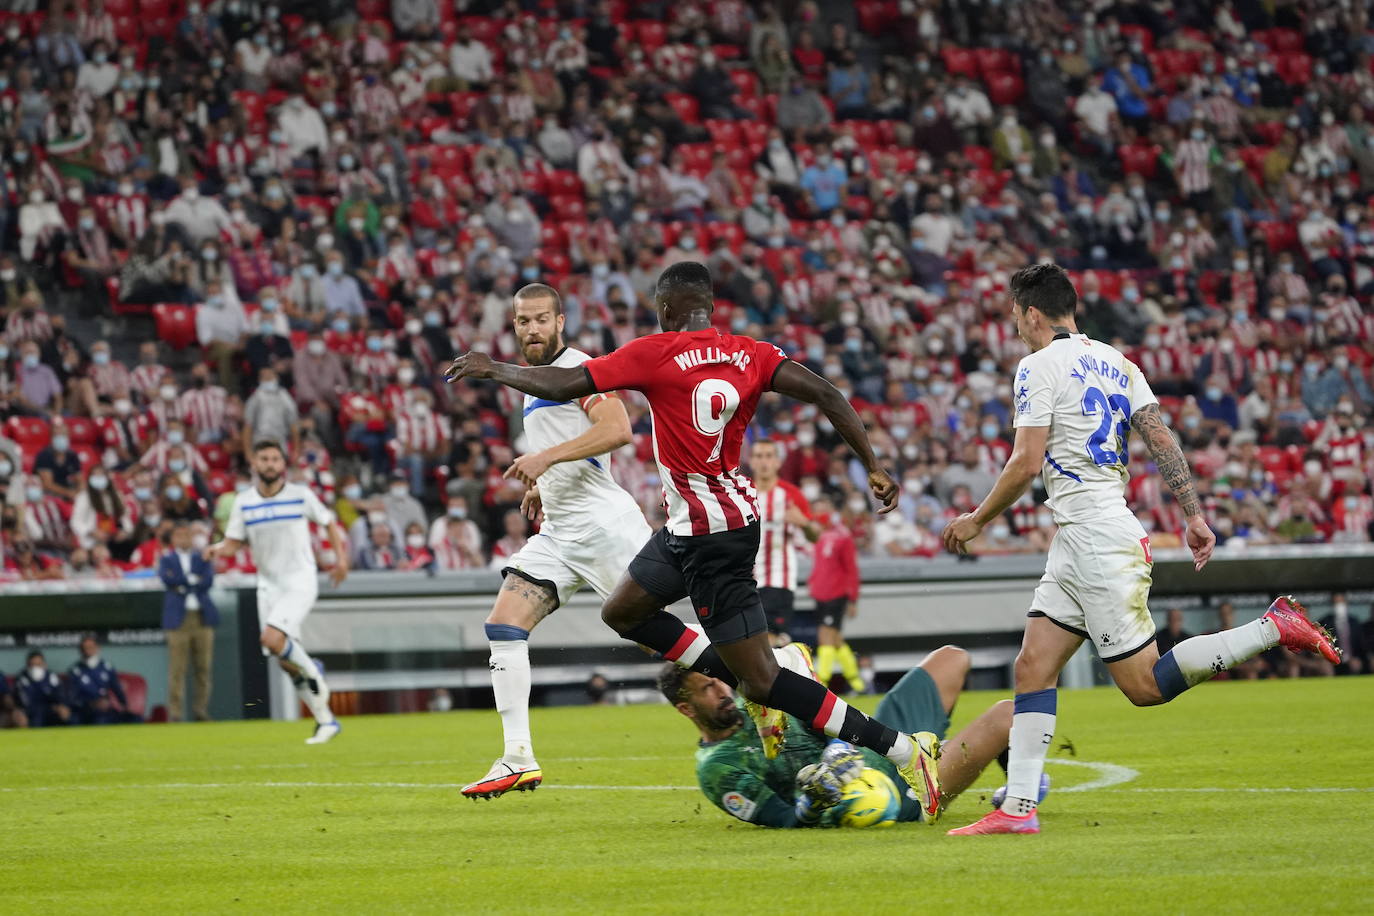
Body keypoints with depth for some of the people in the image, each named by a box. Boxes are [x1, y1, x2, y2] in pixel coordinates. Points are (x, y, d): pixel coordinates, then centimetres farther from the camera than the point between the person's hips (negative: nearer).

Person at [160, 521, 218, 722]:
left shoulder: (202, 558, 14)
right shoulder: (167, 559, 11)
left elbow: (208, 580, -3)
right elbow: (167, 578, -9)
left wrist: (182, 584, -6)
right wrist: (193, 579, -7)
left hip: (202, 616, 2)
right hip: (178, 618, -2)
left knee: (204, 667, 1)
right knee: (177, 669, -7)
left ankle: (201, 711, 7)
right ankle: (175, 713, -6)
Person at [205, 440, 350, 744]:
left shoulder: (300, 495, -4)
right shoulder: (243, 502, 2)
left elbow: (329, 523, 10)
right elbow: (233, 543, 4)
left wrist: (341, 557, 1)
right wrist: (218, 549, -18)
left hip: (300, 581, -4)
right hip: (268, 584, 4)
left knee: (272, 639, -26)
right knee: (286, 660, 2)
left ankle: (311, 673, 1)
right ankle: (326, 721, 13)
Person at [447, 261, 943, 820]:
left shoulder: (656, 354, -13)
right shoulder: (748, 355, 4)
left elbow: (562, 385, -10)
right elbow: (826, 395, -5)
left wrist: (492, 369, 6)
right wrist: (873, 467, 0)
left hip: (709, 536, -8)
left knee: (763, 678, -6)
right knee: (622, 612, 24)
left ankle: (903, 750, -9)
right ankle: (750, 690, 20)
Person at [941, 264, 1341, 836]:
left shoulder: (1039, 367, -9)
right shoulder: (1114, 362, 15)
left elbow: (1025, 464, -14)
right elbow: (1162, 441, 9)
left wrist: (977, 520, -1)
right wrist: (1194, 516, 8)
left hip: (1097, 540, -9)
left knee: (1145, 685, -7)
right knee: (1032, 668, 5)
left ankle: (1275, 628, -8)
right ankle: (1018, 807, -1)